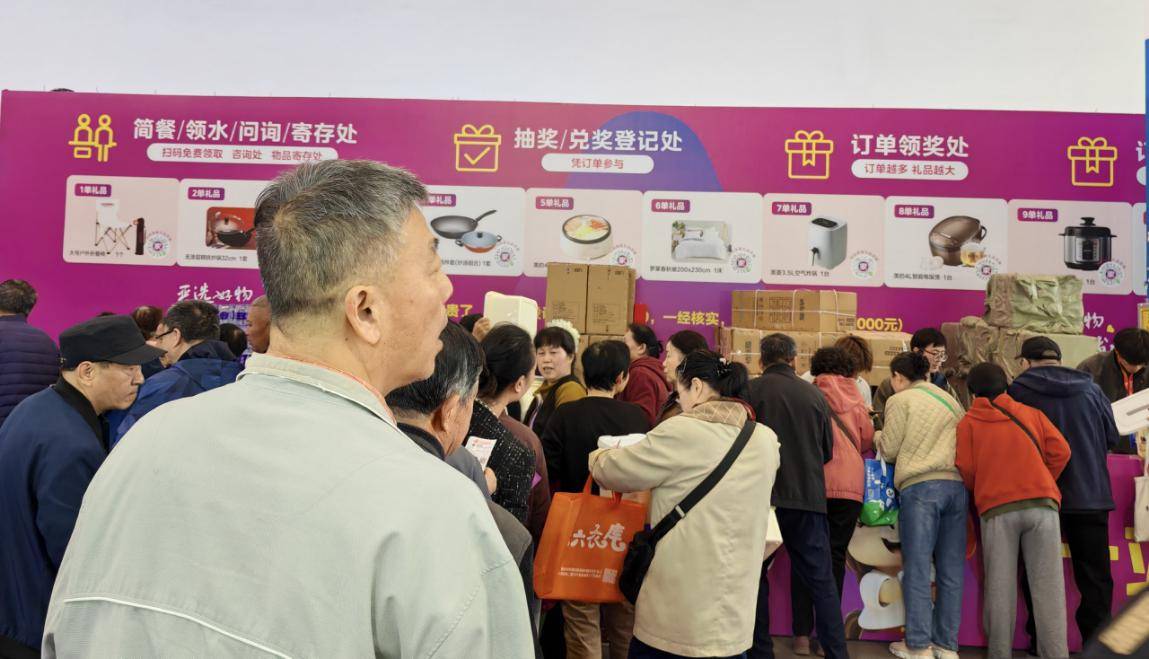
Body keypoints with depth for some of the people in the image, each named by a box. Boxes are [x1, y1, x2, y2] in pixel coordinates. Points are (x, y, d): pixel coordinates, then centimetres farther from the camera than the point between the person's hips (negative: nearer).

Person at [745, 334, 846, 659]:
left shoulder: (751, 390, -7)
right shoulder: (815, 394, 2)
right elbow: (827, 451, 11)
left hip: (762, 495, -2)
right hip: (808, 497, 2)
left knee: (756, 575, 11)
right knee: (821, 581, 10)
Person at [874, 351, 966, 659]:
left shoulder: (901, 400, 2)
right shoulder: (950, 400, 19)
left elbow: (889, 451, 3)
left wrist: (878, 436, 23)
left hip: (921, 487, -5)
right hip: (957, 484, 6)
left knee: (918, 568, 0)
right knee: (951, 570, 9)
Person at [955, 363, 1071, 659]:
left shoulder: (968, 422, 10)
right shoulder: (1031, 413, 15)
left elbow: (965, 469, 1)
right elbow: (1060, 451, 5)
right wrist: (1043, 484, 18)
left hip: (997, 509, -1)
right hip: (1042, 504, 1)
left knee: (1000, 586, 2)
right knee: (1047, 585, 1)